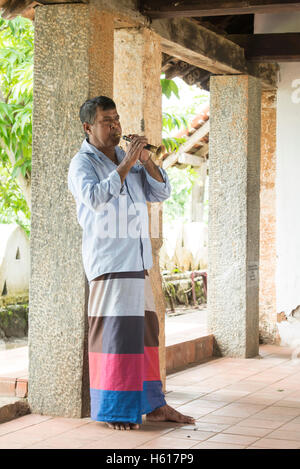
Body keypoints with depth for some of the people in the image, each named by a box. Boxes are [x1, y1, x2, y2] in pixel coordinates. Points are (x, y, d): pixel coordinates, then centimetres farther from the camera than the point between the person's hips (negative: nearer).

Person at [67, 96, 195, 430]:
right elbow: (96, 197, -22)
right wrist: (127, 164, -21)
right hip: (108, 260, -7)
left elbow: (161, 193, 12)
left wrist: (146, 160, -3)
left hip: (137, 260, 7)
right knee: (115, 330, -10)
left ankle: (153, 404, 16)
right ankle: (113, 410, -4)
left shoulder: (128, 159, 19)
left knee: (144, 331, 9)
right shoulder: (82, 163, -3)